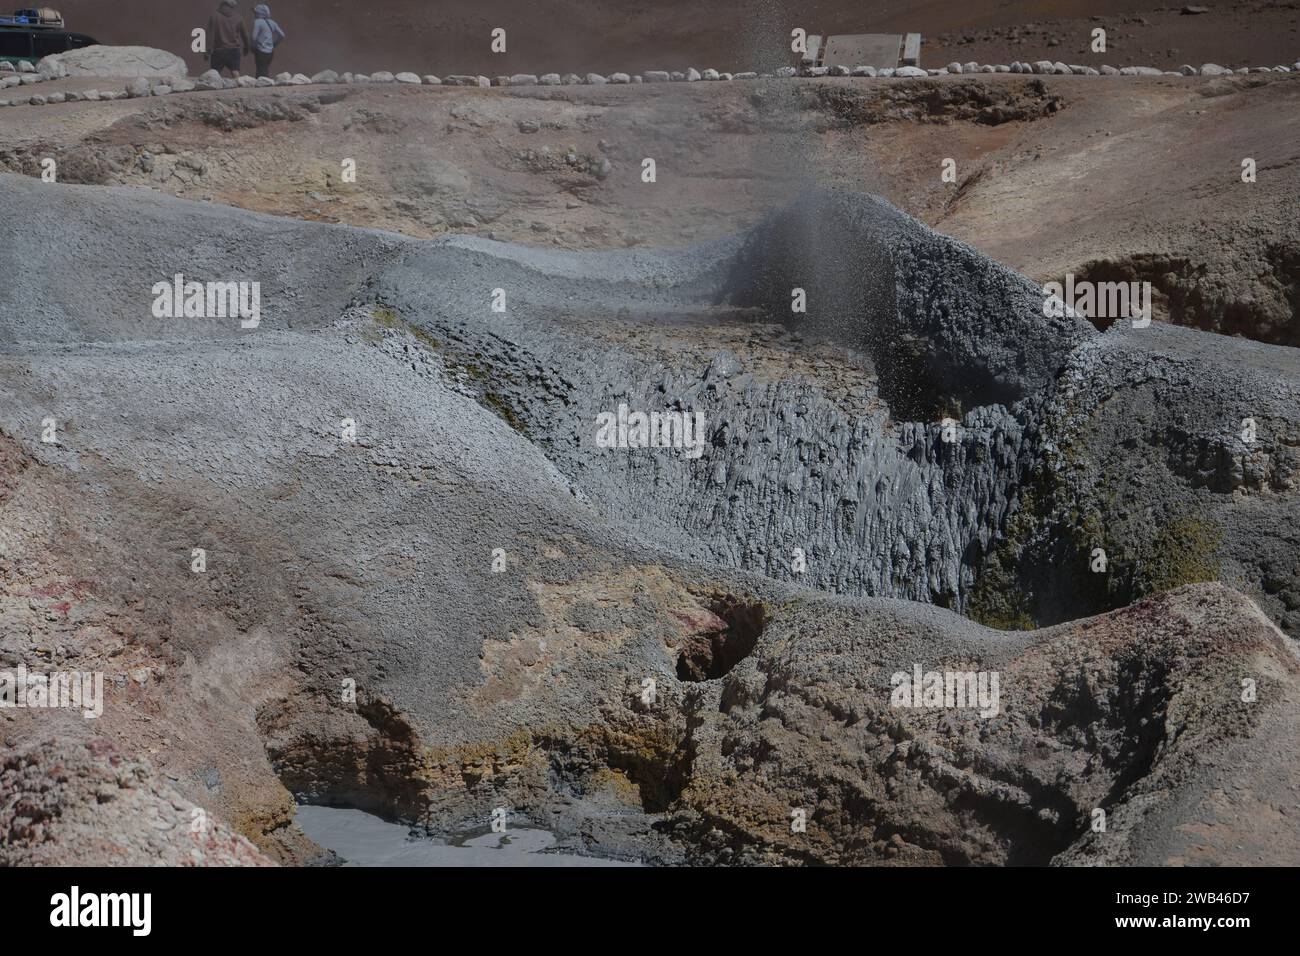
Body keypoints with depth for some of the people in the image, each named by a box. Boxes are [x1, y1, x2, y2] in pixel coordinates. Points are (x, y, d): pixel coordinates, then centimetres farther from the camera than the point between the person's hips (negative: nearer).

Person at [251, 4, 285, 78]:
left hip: (261, 51, -7)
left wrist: (253, 47, -2)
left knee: (261, 71, -4)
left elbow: (254, 37, -18)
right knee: (267, 70, 16)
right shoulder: (272, 22, 10)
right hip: (271, 51, 7)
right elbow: (282, 35, 11)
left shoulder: (257, 22, -10)